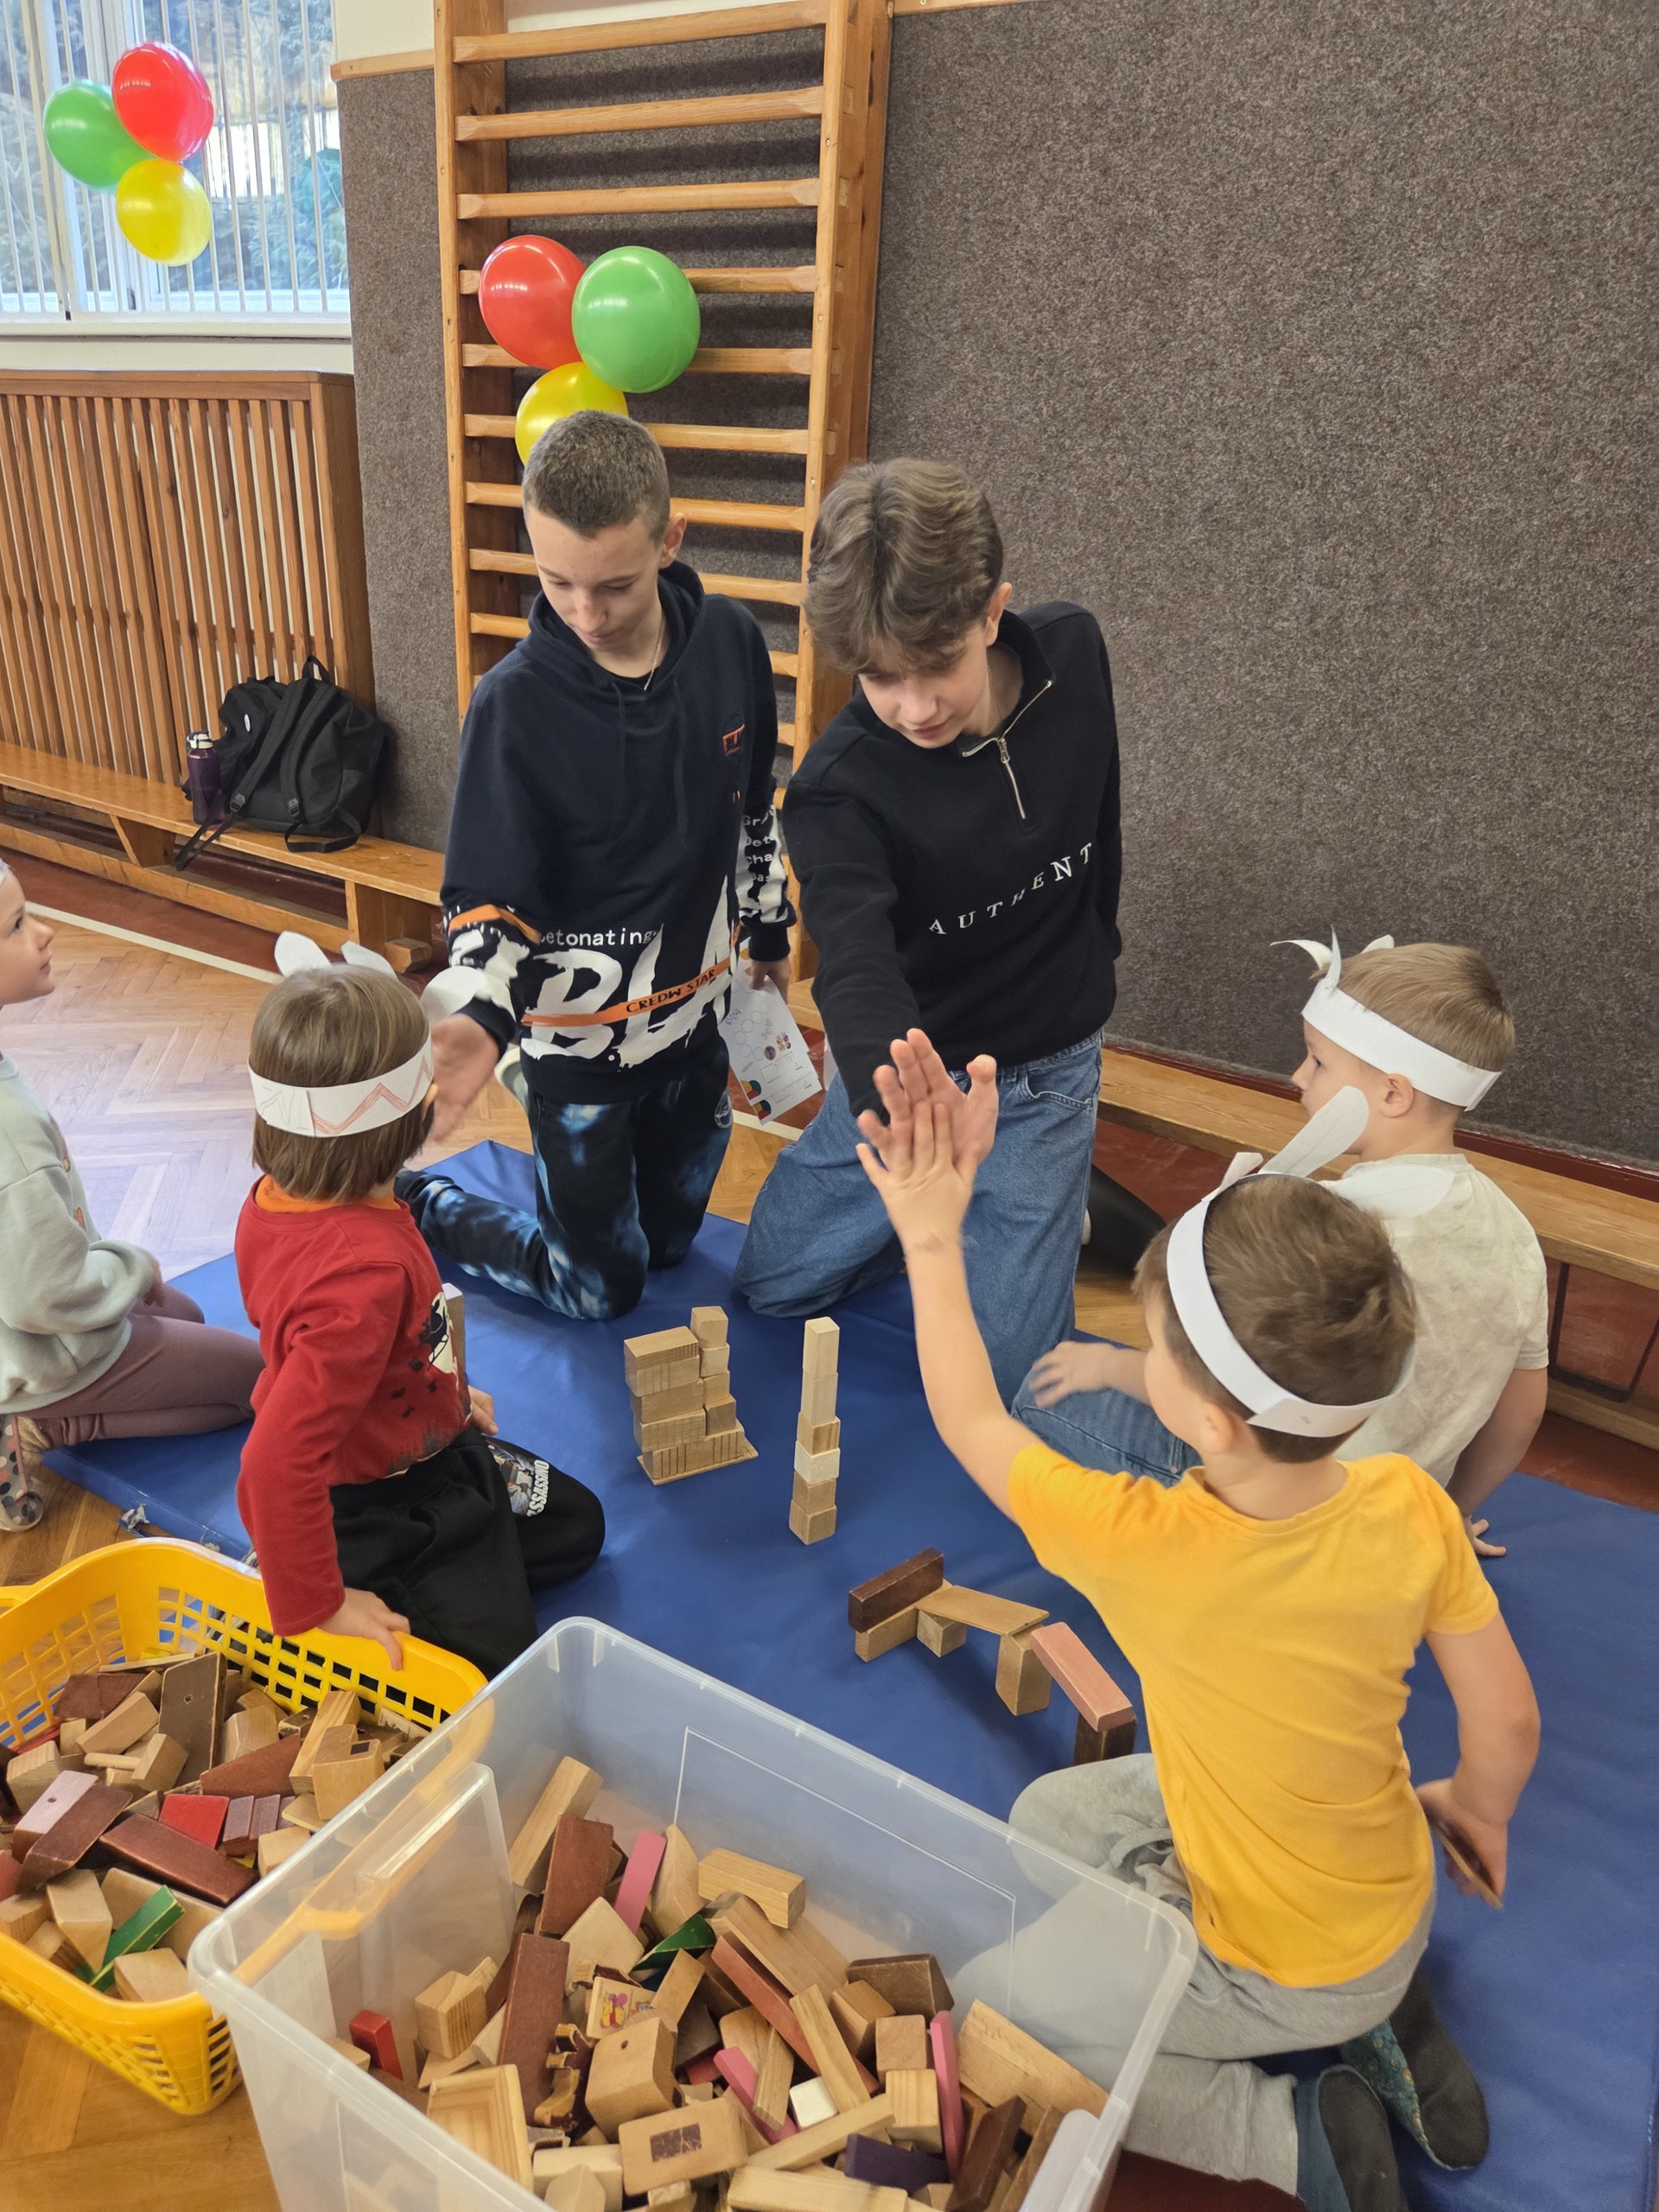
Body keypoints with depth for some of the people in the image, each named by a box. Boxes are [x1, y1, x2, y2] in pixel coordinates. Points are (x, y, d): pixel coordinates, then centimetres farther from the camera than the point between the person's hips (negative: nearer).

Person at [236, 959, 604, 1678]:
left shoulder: (275, 1199, -11)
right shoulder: (367, 1269, -39)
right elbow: (276, 1460, -41)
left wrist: (440, 1394, 15)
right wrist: (316, 1607, -28)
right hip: (379, 1506, -9)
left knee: (576, 1525, 21)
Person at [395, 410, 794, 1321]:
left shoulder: (730, 642, -10)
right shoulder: (516, 701, -22)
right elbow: (486, 901, -17)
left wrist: (769, 929, 18)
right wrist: (481, 1021, -37)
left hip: (693, 1013, 5)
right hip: (576, 1039, -5)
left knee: (669, 1242, 21)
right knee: (601, 1289, 11)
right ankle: (408, 1209, 30)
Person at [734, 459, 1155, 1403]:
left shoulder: (1073, 654, -15)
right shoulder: (837, 791, -27)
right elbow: (858, 968, -44)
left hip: (1044, 1076, 0)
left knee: (997, 1368, -2)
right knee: (771, 1283, 14)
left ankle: (1059, 1198, 27)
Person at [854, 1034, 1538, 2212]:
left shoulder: (1145, 1547, -39)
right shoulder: (1411, 1506, -25)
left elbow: (971, 1422, -21)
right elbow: (1507, 1723, -10)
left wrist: (932, 1237, -11)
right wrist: (1476, 1809, 13)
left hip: (1287, 1971, -5)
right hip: (1401, 1902, 5)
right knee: (1048, 1814, 21)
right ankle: (1384, 2022, 18)